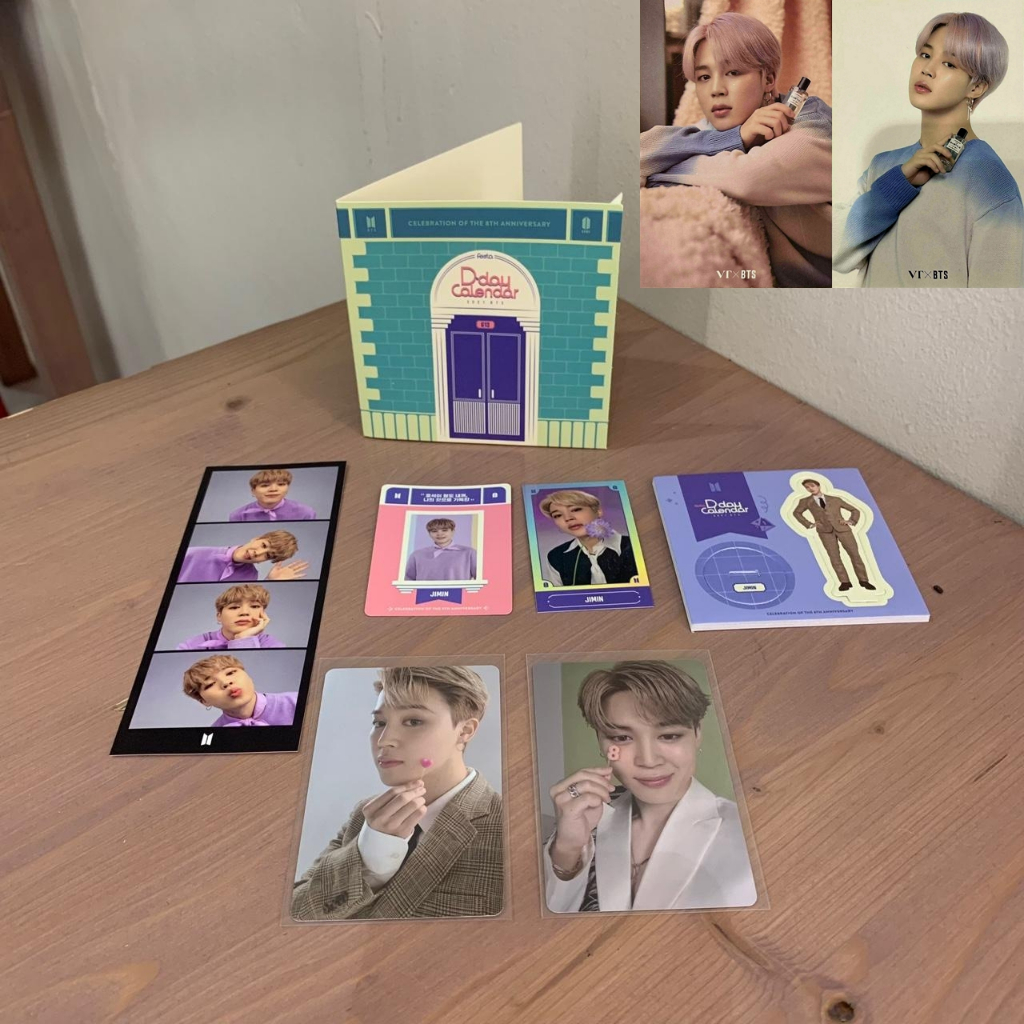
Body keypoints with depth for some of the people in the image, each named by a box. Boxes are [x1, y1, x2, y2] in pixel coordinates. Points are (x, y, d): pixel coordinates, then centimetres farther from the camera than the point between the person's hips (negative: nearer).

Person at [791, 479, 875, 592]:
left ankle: (863, 580, 6)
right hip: (825, 531, -1)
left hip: (842, 528, 1)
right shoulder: (806, 502, 8)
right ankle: (845, 582, -7)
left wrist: (851, 521, 1)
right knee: (834, 557, -11)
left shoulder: (835, 499, 11)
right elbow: (796, 513, 24)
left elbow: (855, 510, 18)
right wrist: (809, 524, 13)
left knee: (855, 554, -3)